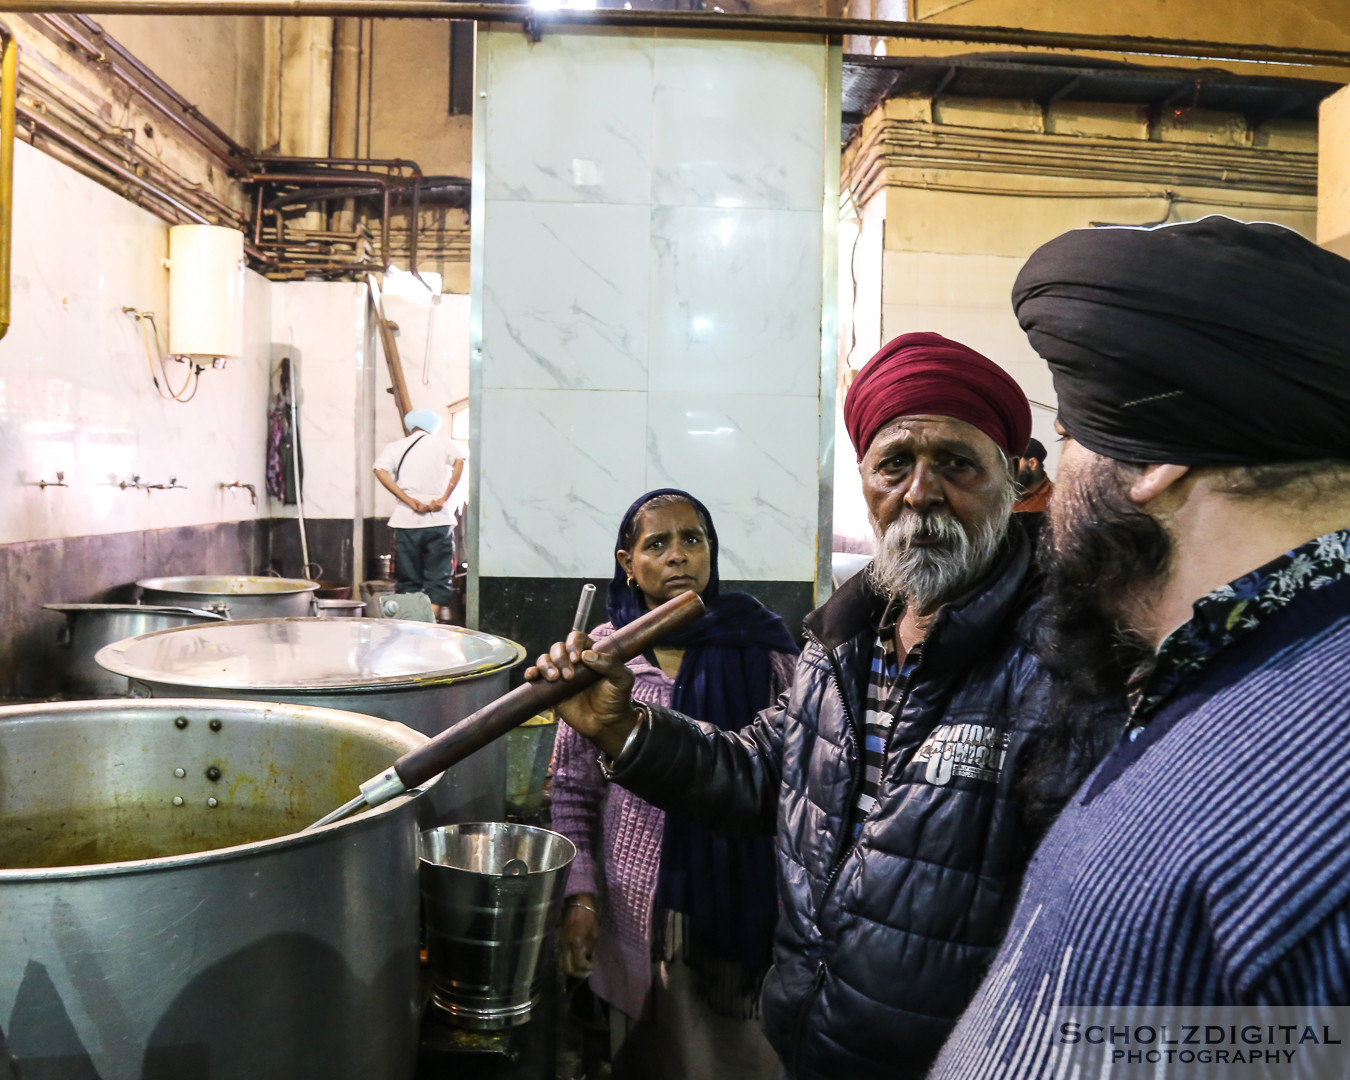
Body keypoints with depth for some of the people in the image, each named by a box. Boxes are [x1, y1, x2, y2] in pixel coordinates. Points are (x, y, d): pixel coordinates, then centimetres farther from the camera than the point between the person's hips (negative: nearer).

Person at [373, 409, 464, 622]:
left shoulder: (395, 447, 12)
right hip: (440, 519, -1)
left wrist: (410, 501, -10)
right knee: (439, 576, 4)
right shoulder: (441, 442, 10)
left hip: (407, 520, 1)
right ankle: (439, 612, -1)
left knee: (409, 580, 7)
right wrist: (444, 498, -10)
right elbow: (459, 461, -10)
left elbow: (381, 471, -7)